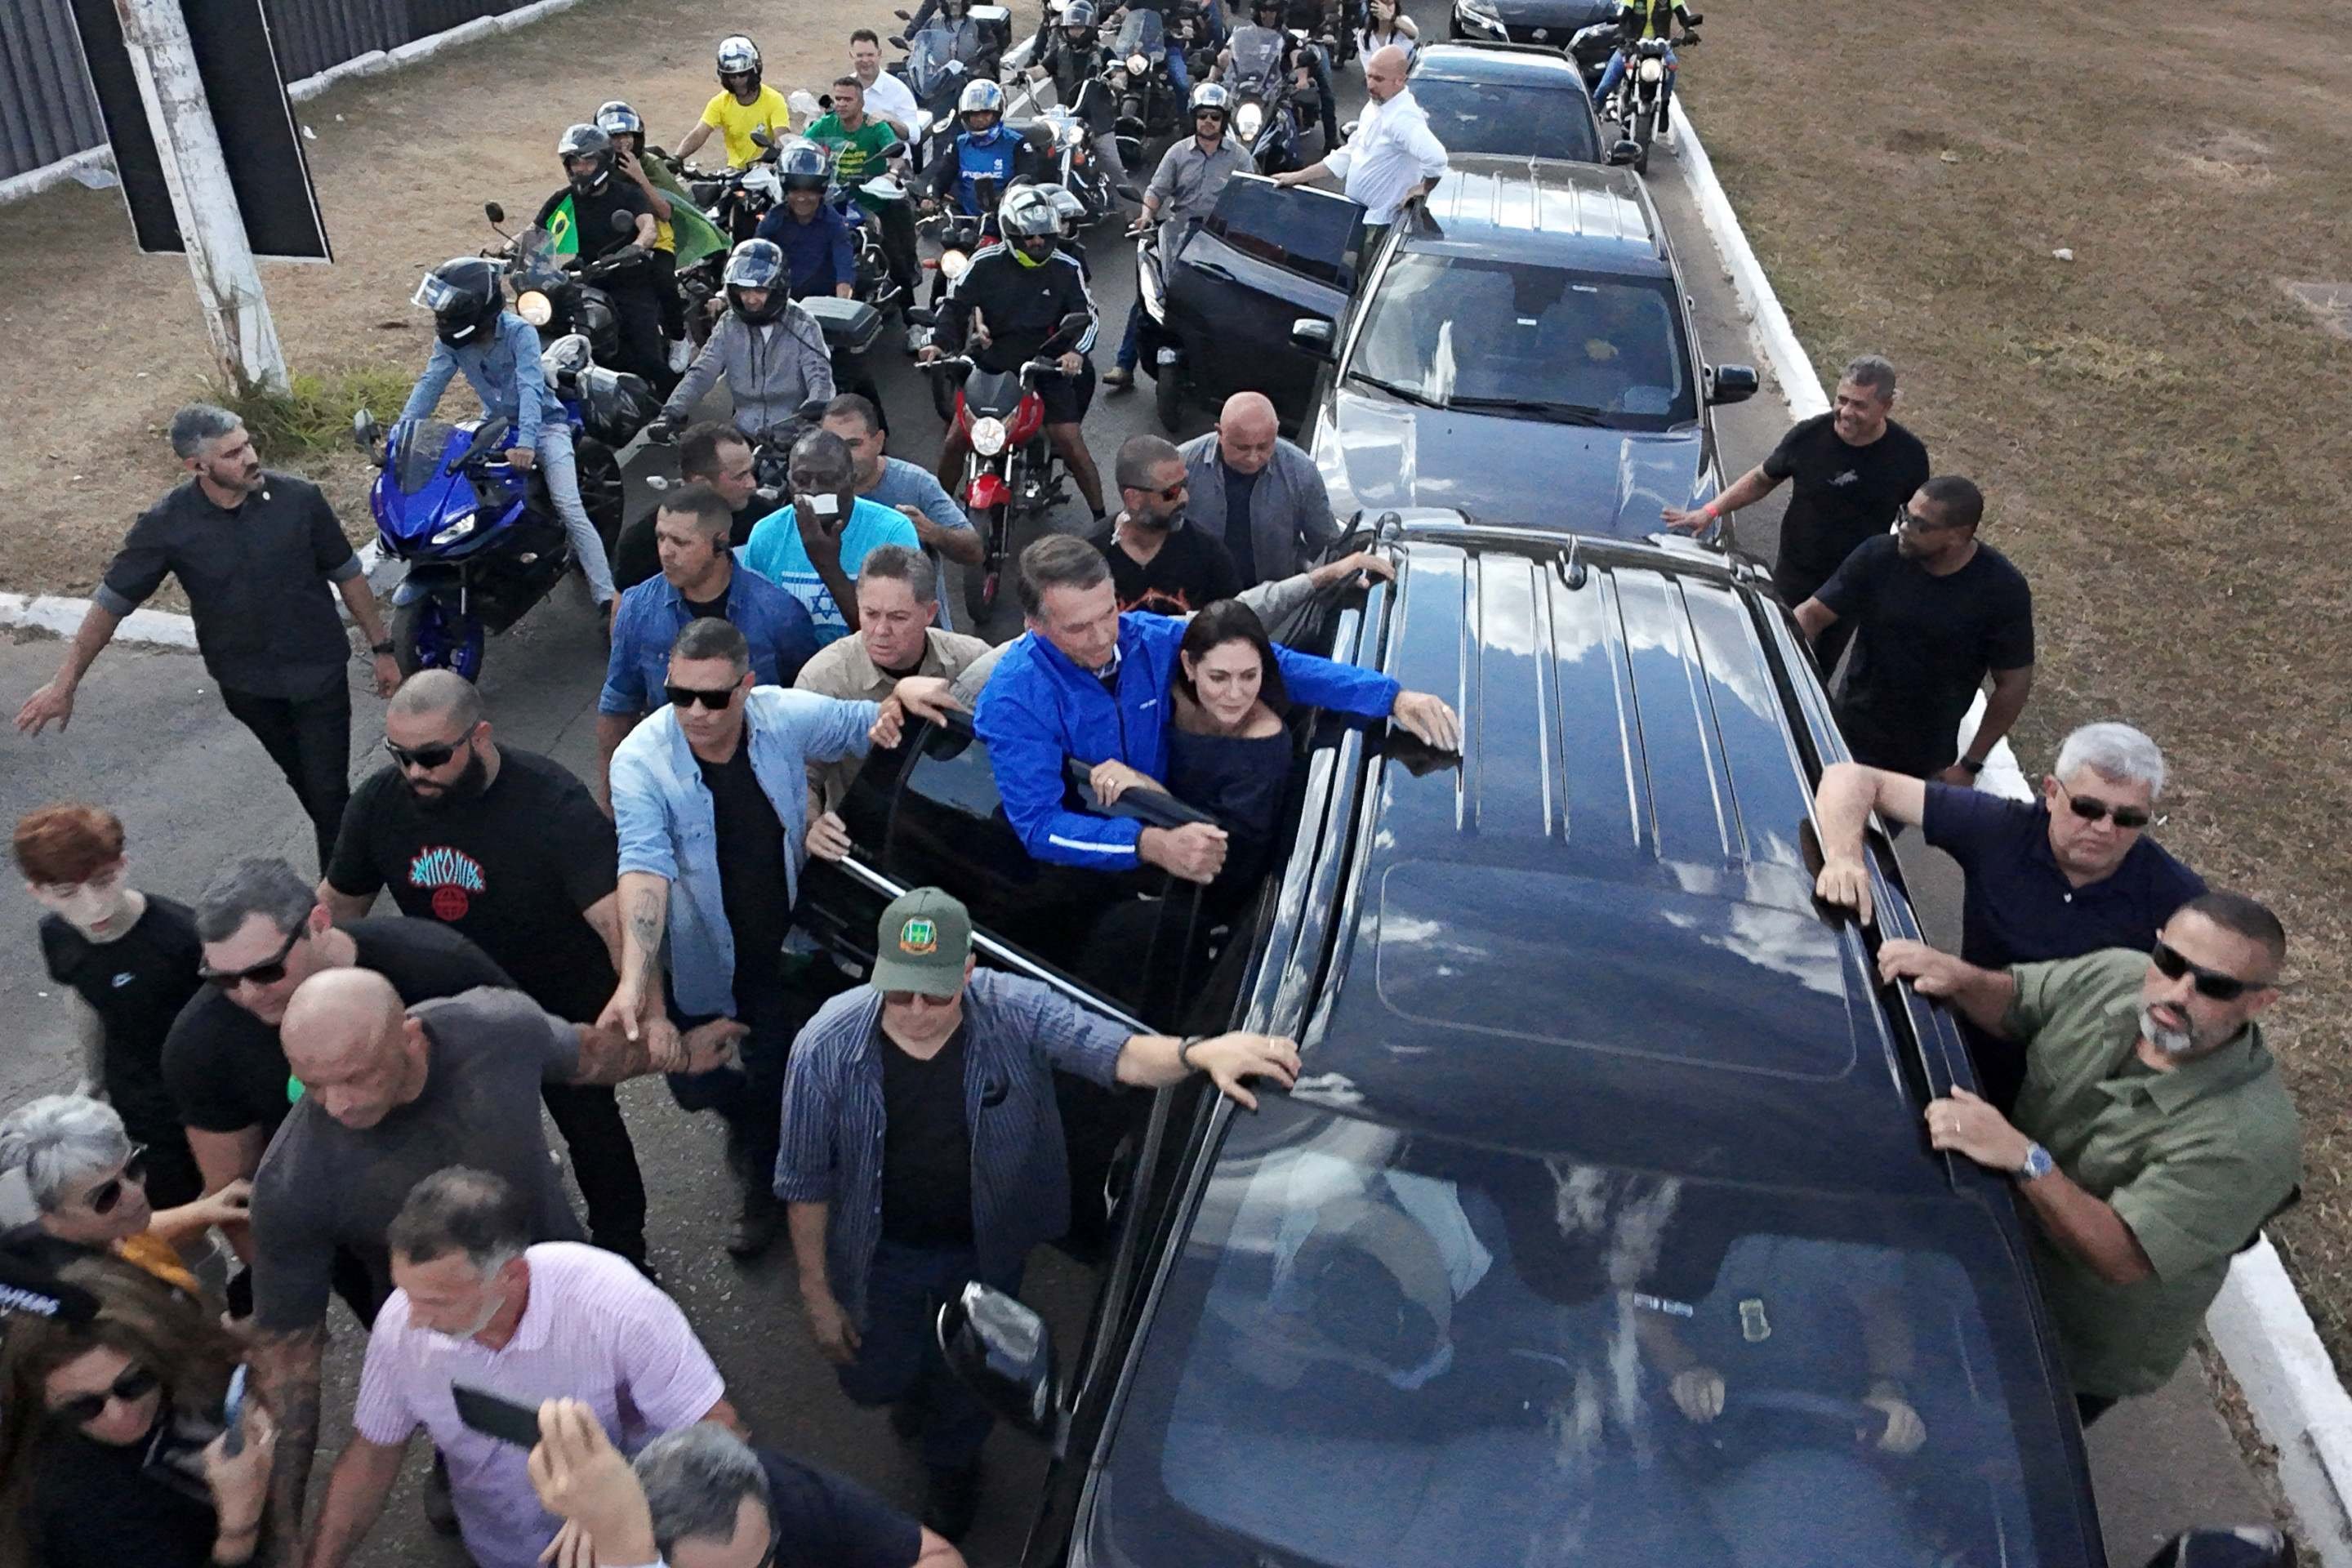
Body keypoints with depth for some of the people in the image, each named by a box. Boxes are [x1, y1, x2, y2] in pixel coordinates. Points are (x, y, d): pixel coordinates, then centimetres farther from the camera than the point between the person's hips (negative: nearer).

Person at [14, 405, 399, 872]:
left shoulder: (298, 498, -16)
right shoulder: (166, 526, -15)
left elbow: (347, 574, -3)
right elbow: (112, 601, -6)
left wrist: (381, 649, 1)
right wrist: (64, 684, -6)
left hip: (318, 672, -2)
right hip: (246, 682, 2)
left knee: (328, 790, -1)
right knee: (303, 781, 20)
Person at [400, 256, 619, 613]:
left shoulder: (519, 332, -22)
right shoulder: (450, 339, -7)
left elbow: (530, 387, -33)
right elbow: (430, 383, -13)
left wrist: (526, 443, -48)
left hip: (543, 423, -6)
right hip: (496, 424, 6)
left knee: (569, 509, -19)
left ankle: (607, 597, -21)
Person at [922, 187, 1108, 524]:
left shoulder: (1066, 268, -4)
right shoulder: (986, 263, -5)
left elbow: (1086, 315, -1)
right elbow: (955, 303, 0)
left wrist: (1076, 350, -22)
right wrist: (940, 342, -17)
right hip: (991, 364, 1)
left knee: (1071, 443, -10)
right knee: (955, 441, -2)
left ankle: (1101, 518, 4)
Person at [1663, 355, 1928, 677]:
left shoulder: (1909, 454, -14)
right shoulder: (1809, 435, -15)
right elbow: (1761, 479, 1)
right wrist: (1710, 510, -9)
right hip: (1792, 578, 0)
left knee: (1820, 669, 16)